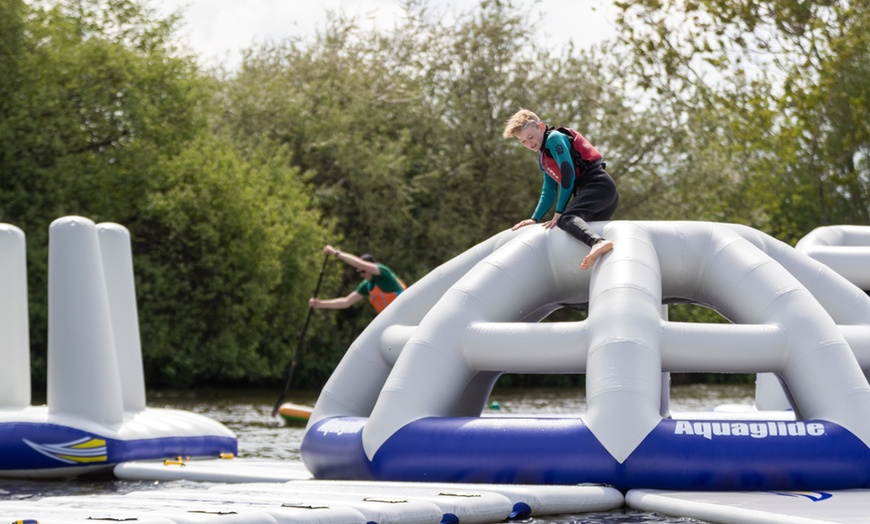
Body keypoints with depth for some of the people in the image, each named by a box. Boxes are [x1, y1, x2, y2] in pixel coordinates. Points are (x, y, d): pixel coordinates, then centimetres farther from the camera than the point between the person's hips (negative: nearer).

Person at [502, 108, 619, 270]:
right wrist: (535, 219, 18)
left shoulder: (555, 138, -2)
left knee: (567, 218, -34)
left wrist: (559, 212, -10)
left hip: (598, 184, -11)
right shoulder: (543, 159, 26)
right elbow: (548, 192, 31)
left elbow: (568, 175, -10)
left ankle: (598, 243, -62)